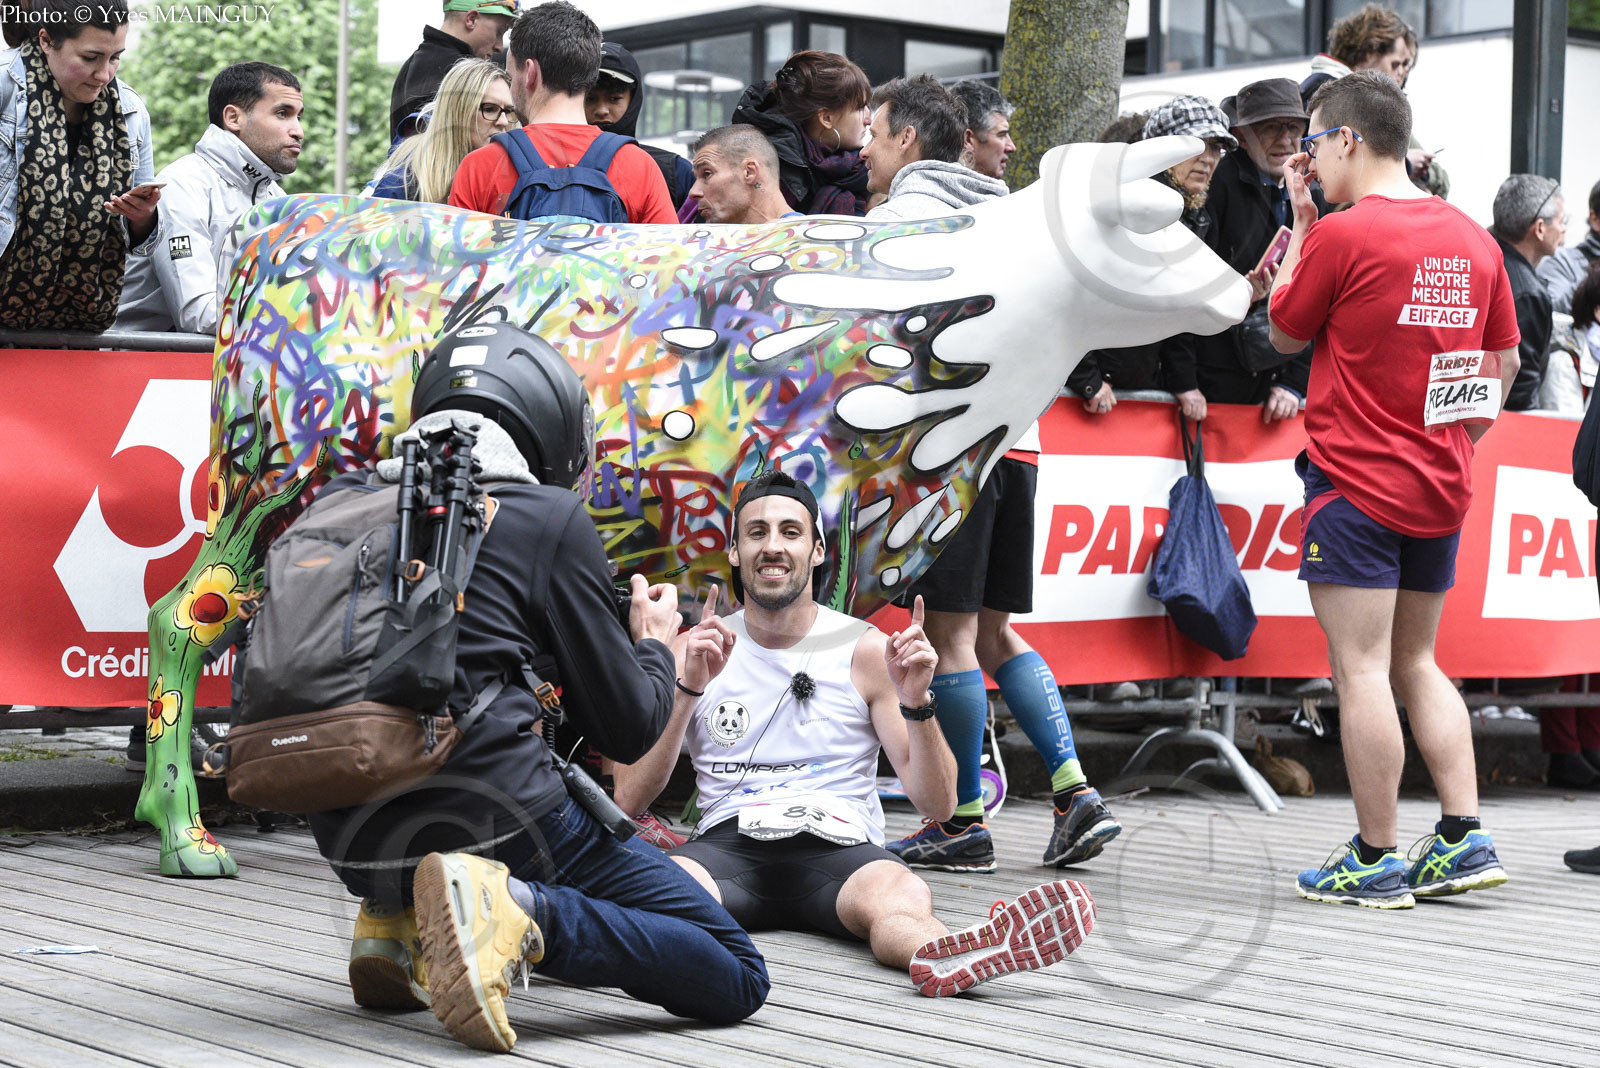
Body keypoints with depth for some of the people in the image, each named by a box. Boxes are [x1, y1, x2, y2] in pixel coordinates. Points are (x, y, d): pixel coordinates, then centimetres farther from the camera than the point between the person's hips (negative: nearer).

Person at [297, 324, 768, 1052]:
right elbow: (627, 730, 4)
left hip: (351, 846, 7)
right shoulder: (549, 518, -1)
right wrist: (655, 644, 25)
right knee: (735, 979, 3)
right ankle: (517, 914, -18)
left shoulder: (340, 505, 13)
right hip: (491, 822, -6)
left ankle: (400, 925, 10)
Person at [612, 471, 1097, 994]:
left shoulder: (866, 650, 11)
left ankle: (939, 955, -71)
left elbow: (938, 805, 6)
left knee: (902, 896, -36)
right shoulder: (695, 651, 13)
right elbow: (630, 799, 2)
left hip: (838, 844, 0)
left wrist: (916, 703, -11)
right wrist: (688, 690, -9)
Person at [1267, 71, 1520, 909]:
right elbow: (1503, 363, 12)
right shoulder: (1472, 239, 6)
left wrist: (1301, 222, 6)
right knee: (1416, 664, 17)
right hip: (1441, 491, 7)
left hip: (1355, 486, -7)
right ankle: (1464, 838, 11)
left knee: (1361, 669, -2)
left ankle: (1374, 861, 1)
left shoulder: (1341, 235, -13)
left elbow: (1284, 334, 2)